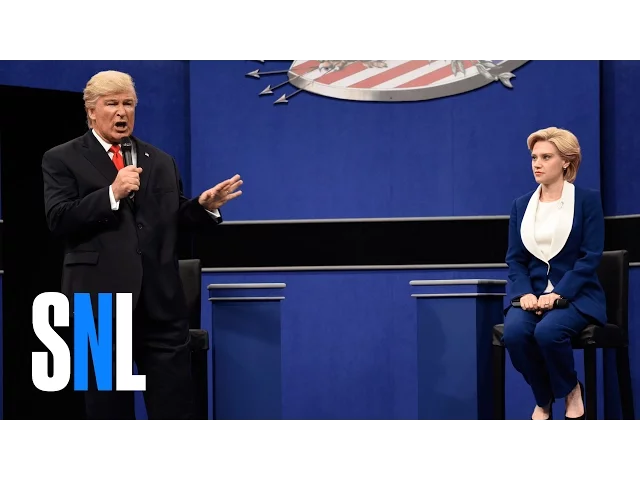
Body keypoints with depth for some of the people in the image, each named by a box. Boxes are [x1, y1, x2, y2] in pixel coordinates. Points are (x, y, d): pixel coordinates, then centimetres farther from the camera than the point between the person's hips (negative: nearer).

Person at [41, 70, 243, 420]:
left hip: (160, 299, 4)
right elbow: (58, 221, -11)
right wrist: (111, 193, -20)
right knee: (108, 404, 9)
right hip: (101, 298, -3)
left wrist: (204, 206, -3)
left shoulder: (160, 161, 17)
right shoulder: (62, 159, 3)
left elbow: (173, 219, 16)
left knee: (175, 404, 5)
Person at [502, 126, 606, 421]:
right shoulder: (521, 205, 10)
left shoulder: (587, 200, -2)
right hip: (533, 294, 4)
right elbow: (515, 259, 7)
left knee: (548, 331, -35)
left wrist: (558, 294, -19)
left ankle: (571, 390, -3)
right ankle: (542, 399, -3)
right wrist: (525, 293, -13)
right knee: (514, 332, -29)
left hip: (575, 295, -3)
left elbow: (591, 257, -8)